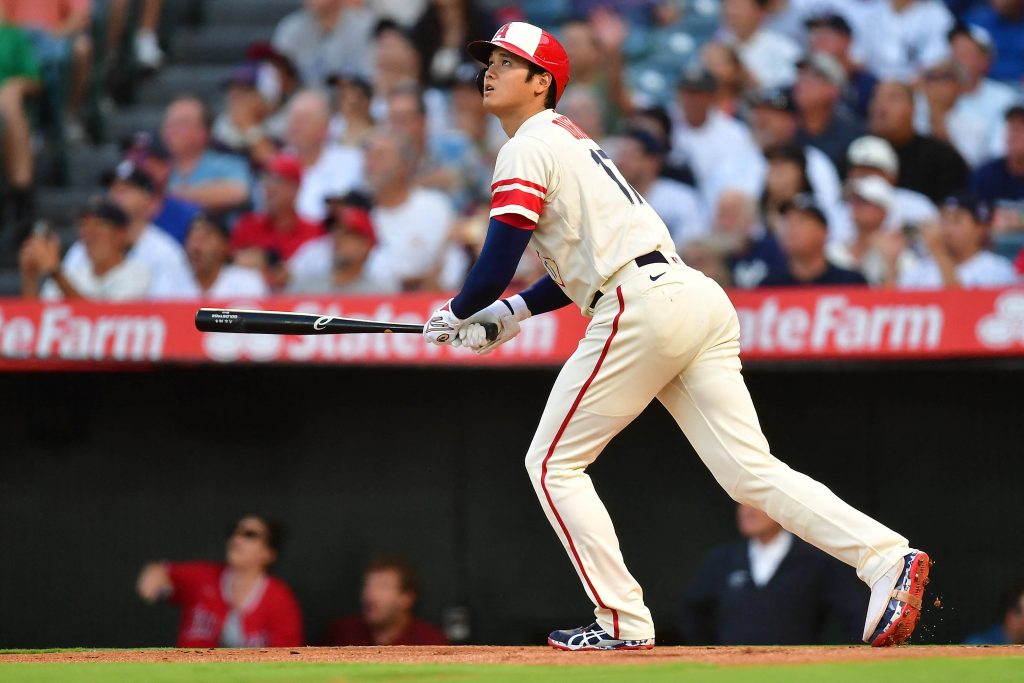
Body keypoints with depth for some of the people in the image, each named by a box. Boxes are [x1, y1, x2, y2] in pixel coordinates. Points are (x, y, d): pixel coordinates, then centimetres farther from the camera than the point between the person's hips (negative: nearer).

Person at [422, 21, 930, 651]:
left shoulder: (529, 147, -1)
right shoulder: (573, 141, 28)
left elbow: (496, 267, -8)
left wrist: (455, 314, 11)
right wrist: (514, 312, 27)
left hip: (641, 309, -9)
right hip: (696, 298, 9)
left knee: (553, 463, 4)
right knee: (752, 471, -1)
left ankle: (625, 622, -1)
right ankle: (886, 558, -17)